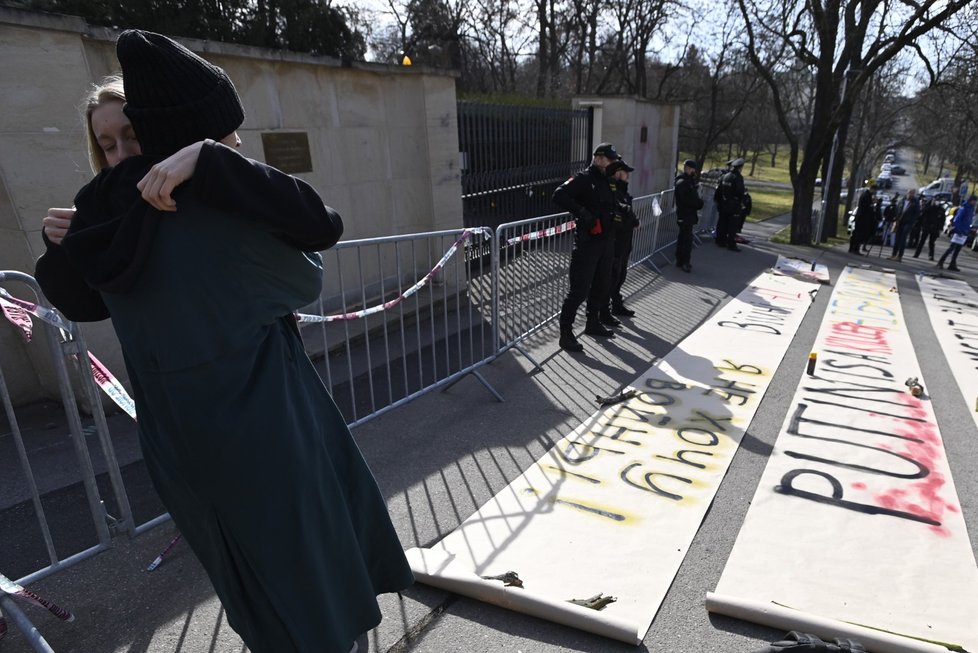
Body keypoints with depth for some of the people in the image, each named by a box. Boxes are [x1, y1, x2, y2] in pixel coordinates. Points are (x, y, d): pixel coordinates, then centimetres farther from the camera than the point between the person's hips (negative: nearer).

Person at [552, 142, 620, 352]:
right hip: (587, 242, -9)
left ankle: (593, 322, 34)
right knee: (579, 289, -8)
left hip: (606, 242, 9)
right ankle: (566, 333, 1)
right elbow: (559, 196, -23)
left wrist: (617, 213, 8)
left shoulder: (607, 181, 16)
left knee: (601, 285, 17)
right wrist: (582, 213, -25)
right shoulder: (584, 178, -10)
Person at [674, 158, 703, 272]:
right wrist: (699, 203, -13)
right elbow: (685, 200, -22)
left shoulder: (689, 181, 16)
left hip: (689, 214, 10)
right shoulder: (681, 182, -15)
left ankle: (680, 260, 22)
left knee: (682, 237, 14)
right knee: (687, 238, -9)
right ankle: (685, 263, -7)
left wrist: (698, 201, 2)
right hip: (685, 215, -10)